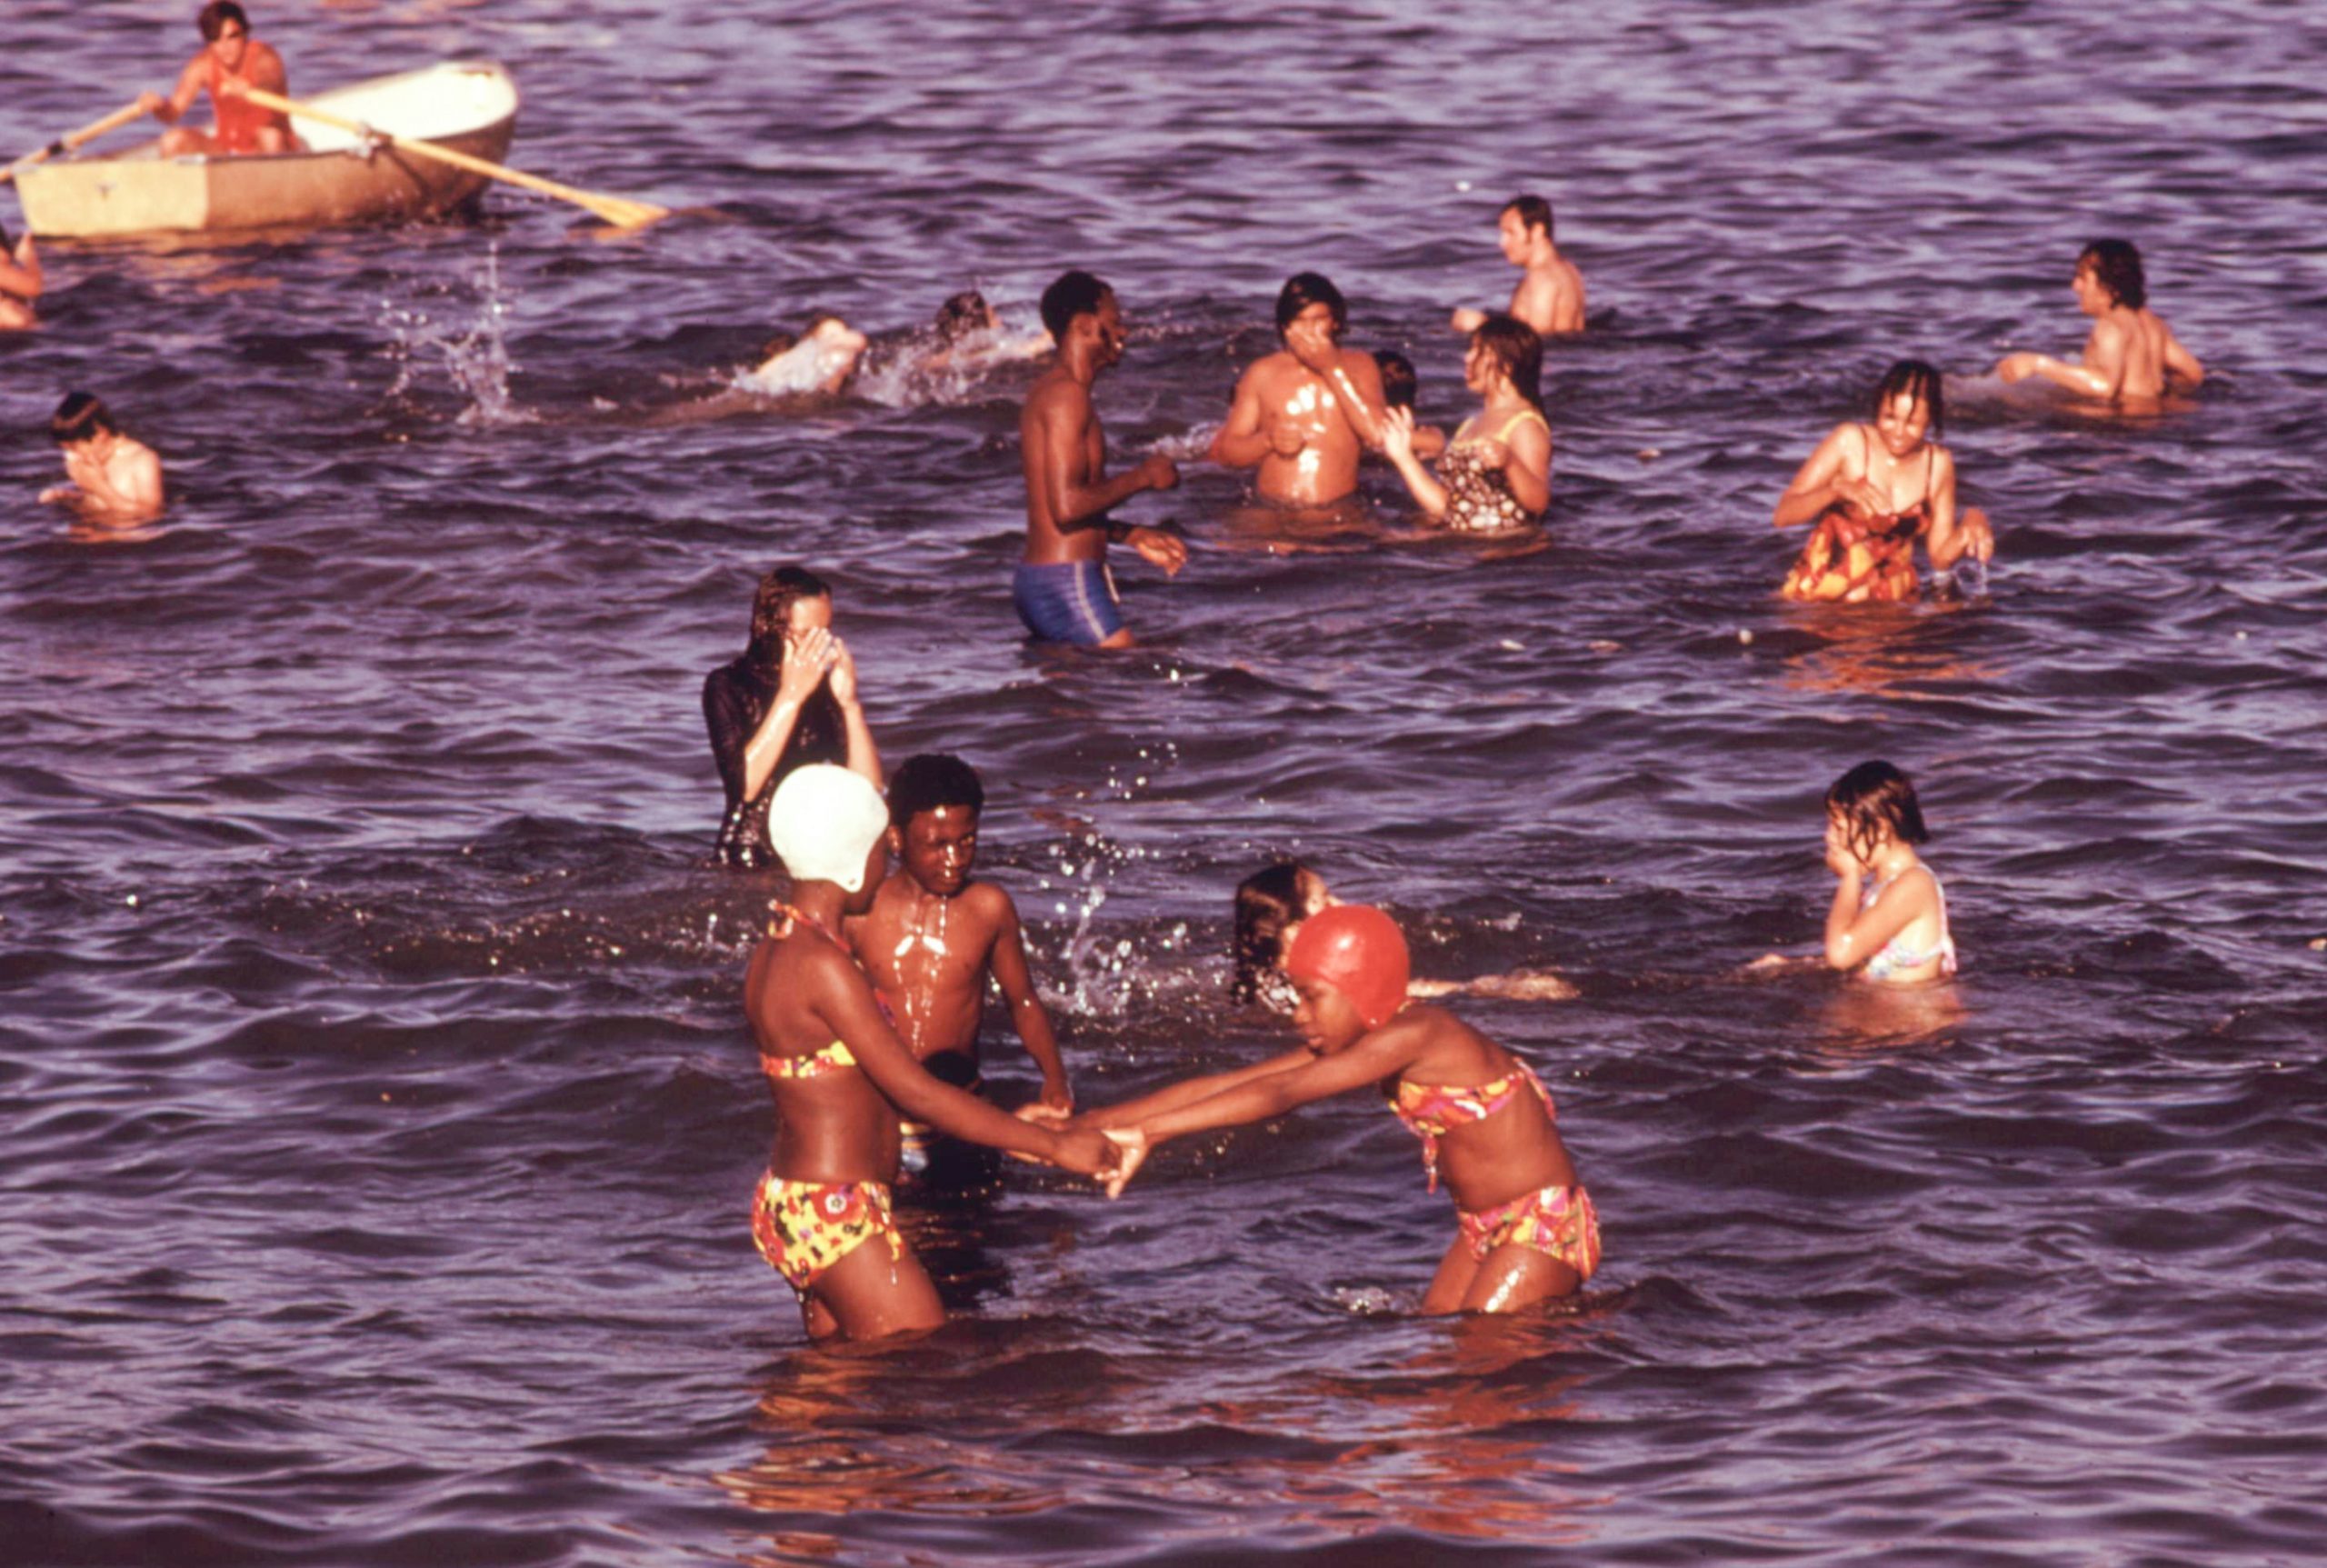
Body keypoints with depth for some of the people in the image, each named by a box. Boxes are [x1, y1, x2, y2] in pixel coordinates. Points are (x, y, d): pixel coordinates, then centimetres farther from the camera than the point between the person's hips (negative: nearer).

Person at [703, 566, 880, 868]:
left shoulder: (826, 685, 7)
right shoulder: (727, 686, -4)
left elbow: (869, 786, -1)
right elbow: (745, 785, -19)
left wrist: (849, 702, -13)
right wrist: (791, 696, -20)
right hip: (751, 863, -4)